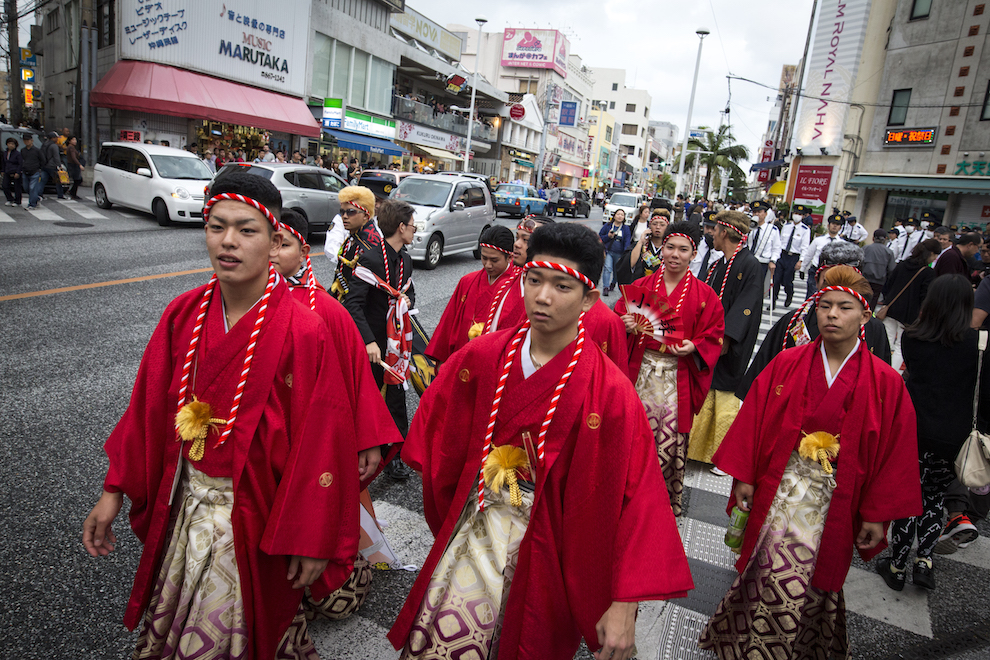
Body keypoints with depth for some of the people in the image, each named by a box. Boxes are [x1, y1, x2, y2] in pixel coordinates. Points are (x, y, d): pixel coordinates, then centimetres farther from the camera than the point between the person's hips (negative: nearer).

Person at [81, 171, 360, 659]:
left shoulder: (302, 331, -23)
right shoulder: (184, 313, -6)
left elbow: (322, 440, -19)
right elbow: (149, 407, 3)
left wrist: (310, 543, -14)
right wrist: (114, 492, 5)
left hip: (253, 511, -5)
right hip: (185, 503, 6)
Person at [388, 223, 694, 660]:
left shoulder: (610, 392, -21)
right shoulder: (482, 357, -9)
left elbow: (636, 497, -20)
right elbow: (438, 435, 7)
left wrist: (624, 606, -21)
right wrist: (446, 518, 12)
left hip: (545, 546, -3)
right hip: (475, 528, 3)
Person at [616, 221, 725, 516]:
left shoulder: (704, 295, 3)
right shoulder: (641, 286, 8)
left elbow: (713, 337, 5)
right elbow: (618, 317, 12)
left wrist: (693, 347, -14)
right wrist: (626, 326, -10)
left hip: (677, 378, -1)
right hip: (641, 372, 2)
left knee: (670, 440, 2)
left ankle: (667, 501, 22)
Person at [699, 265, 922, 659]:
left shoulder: (885, 384, -5)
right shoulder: (787, 365, -3)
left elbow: (895, 451, -2)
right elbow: (754, 418, 0)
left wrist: (877, 515, -1)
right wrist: (743, 477, -2)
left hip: (833, 501, -1)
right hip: (779, 487, 1)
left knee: (814, 578, 7)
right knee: (771, 577, 7)